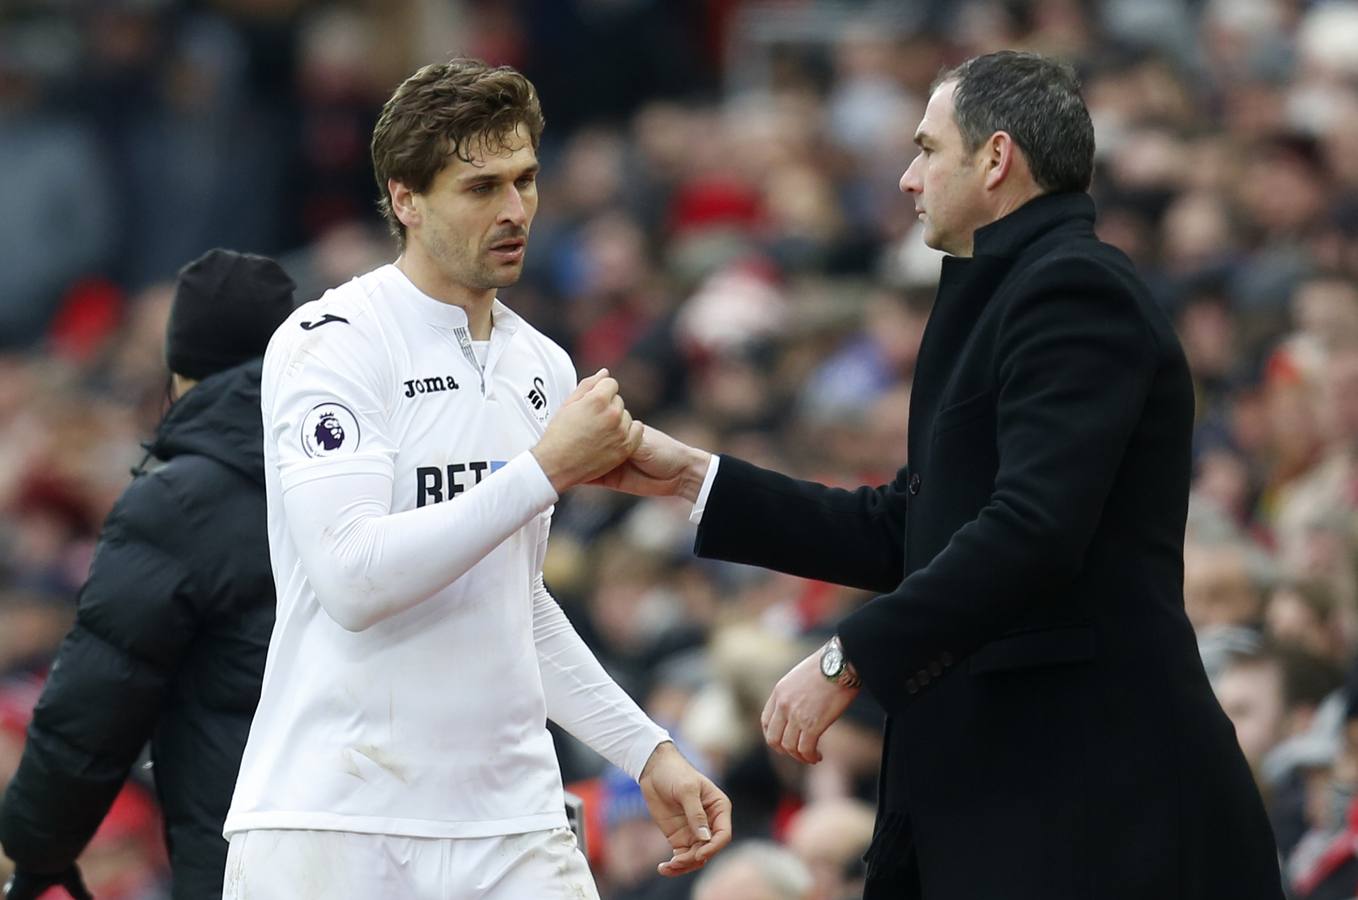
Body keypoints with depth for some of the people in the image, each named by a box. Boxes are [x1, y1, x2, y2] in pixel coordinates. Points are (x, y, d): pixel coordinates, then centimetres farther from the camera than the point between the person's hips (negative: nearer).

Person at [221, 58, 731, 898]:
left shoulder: (544, 368, 14)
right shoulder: (327, 343, -7)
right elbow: (352, 578, -20)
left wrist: (649, 752, 18)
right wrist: (548, 469, -18)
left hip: (510, 828, 5)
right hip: (335, 823, -5)